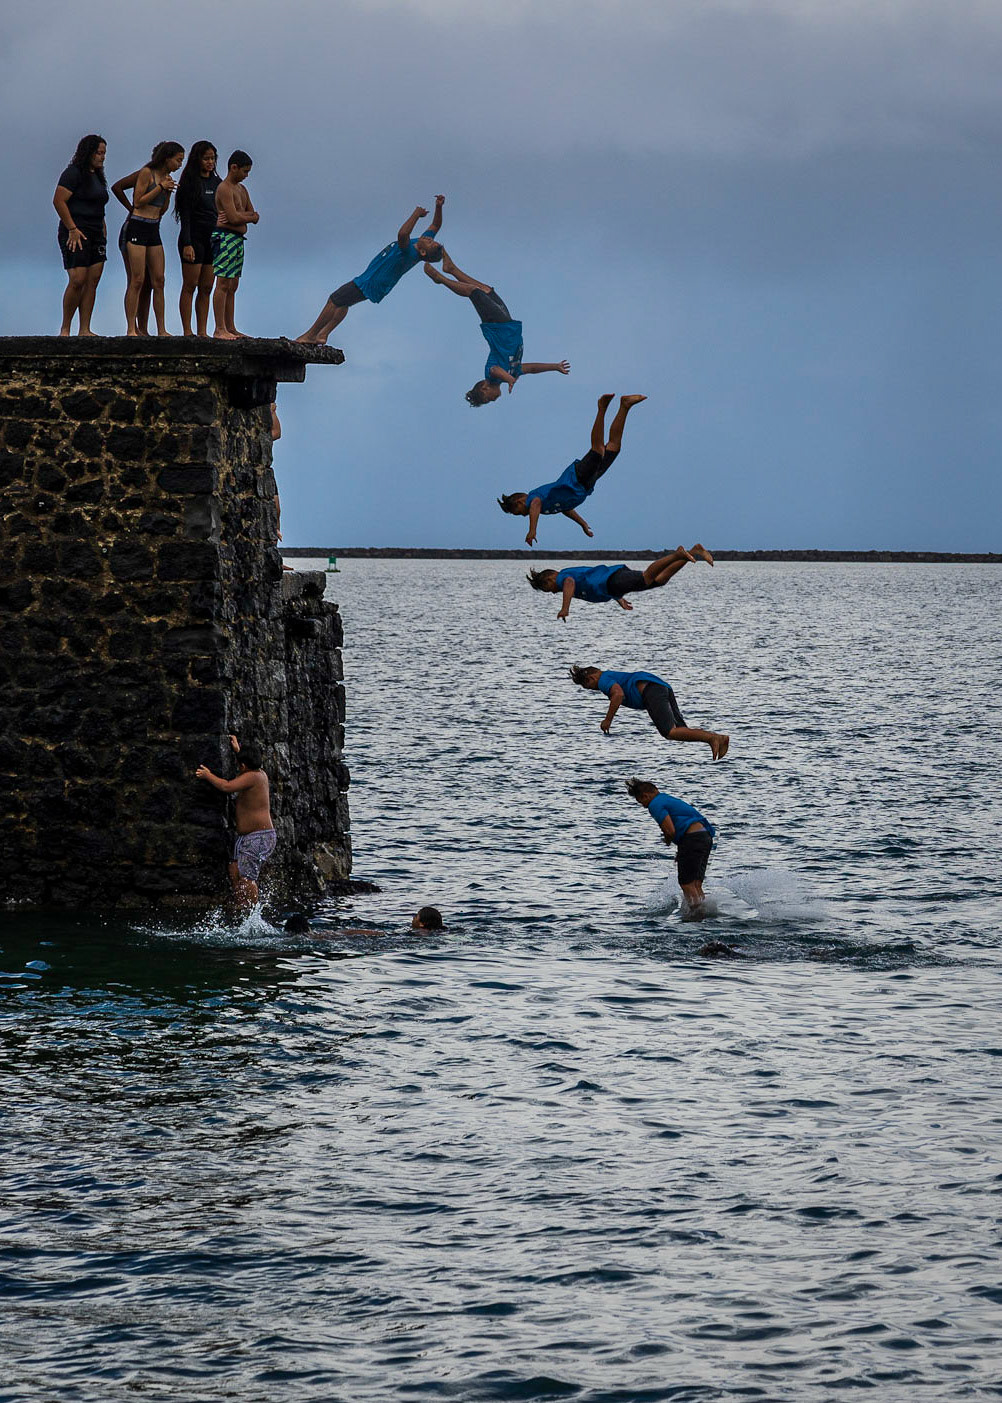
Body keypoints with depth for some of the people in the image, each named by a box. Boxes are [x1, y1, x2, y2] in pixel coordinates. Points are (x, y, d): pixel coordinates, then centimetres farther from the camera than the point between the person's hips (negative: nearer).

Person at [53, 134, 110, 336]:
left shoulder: (97, 176, 19)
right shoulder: (73, 173, -9)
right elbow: (58, 201, -16)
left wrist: (103, 231, 18)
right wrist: (72, 229, -18)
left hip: (95, 235, 9)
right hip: (75, 234, -9)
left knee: (92, 282, 1)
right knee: (77, 280, -14)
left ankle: (84, 330, 0)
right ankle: (65, 329, -6)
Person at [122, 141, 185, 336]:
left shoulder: (167, 177, 14)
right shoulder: (147, 173, -7)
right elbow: (138, 202, -11)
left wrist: (168, 192, 1)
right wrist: (161, 187, -13)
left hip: (154, 230, 8)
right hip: (138, 228, -8)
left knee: (158, 281, 5)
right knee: (137, 281, -10)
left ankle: (161, 330, 7)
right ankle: (131, 329, -9)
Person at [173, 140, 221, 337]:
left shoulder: (216, 183, 13)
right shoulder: (190, 182, -5)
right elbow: (185, 216, -10)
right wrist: (187, 244, -17)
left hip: (212, 240, 6)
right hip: (194, 238, -6)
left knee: (206, 289, 5)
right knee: (190, 286, -5)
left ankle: (202, 332, 6)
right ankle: (187, 332, -5)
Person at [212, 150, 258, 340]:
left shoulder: (241, 189, 19)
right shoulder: (224, 188, -11)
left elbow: (255, 216, 15)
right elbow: (234, 218, -19)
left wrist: (242, 216, -6)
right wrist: (250, 216, 1)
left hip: (238, 239, 10)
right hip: (225, 237, -10)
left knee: (233, 286, 10)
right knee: (223, 284, -11)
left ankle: (230, 327, 13)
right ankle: (220, 329, -13)